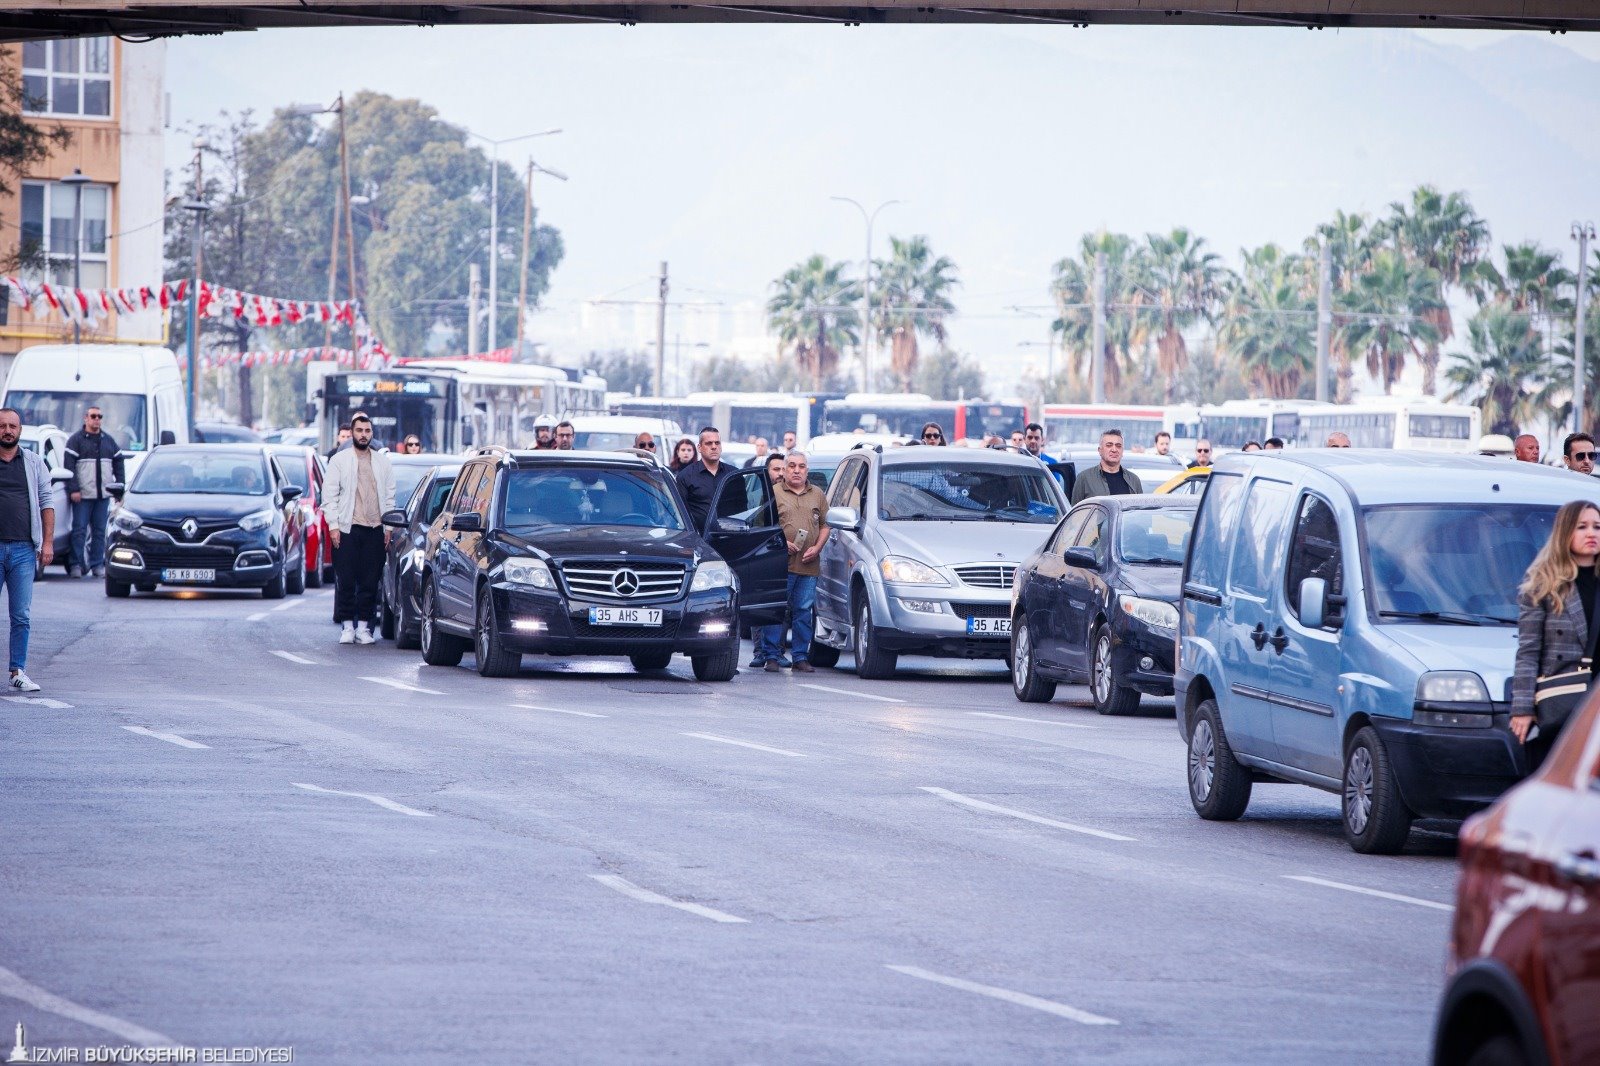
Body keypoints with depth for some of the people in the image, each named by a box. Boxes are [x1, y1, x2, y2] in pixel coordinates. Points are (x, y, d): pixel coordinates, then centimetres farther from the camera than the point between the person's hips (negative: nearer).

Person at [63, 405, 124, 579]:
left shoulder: (109, 440, 14)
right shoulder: (76, 440, 0)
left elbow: (118, 465, 18)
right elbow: (68, 466, -6)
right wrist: (73, 490, -14)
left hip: (103, 494, 4)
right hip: (83, 495, -4)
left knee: (100, 530, 5)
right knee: (79, 530, -5)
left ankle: (98, 564, 9)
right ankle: (77, 565, -2)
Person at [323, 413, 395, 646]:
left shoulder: (382, 462, 13)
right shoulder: (339, 461, 5)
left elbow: (389, 496, 15)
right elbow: (329, 495, 3)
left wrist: (388, 527, 8)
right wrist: (333, 525, -6)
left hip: (375, 530, 2)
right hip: (347, 529, -2)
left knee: (370, 581, 1)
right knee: (346, 580, -3)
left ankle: (363, 626, 6)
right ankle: (347, 626, 3)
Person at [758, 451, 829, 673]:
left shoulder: (817, 495, 15)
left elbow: (824, 525, 16)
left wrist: (817, 548, 0)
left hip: (809, 564, 3)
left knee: (804, 611, 4)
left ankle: (800, 657, 10)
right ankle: (771, 656, 0)